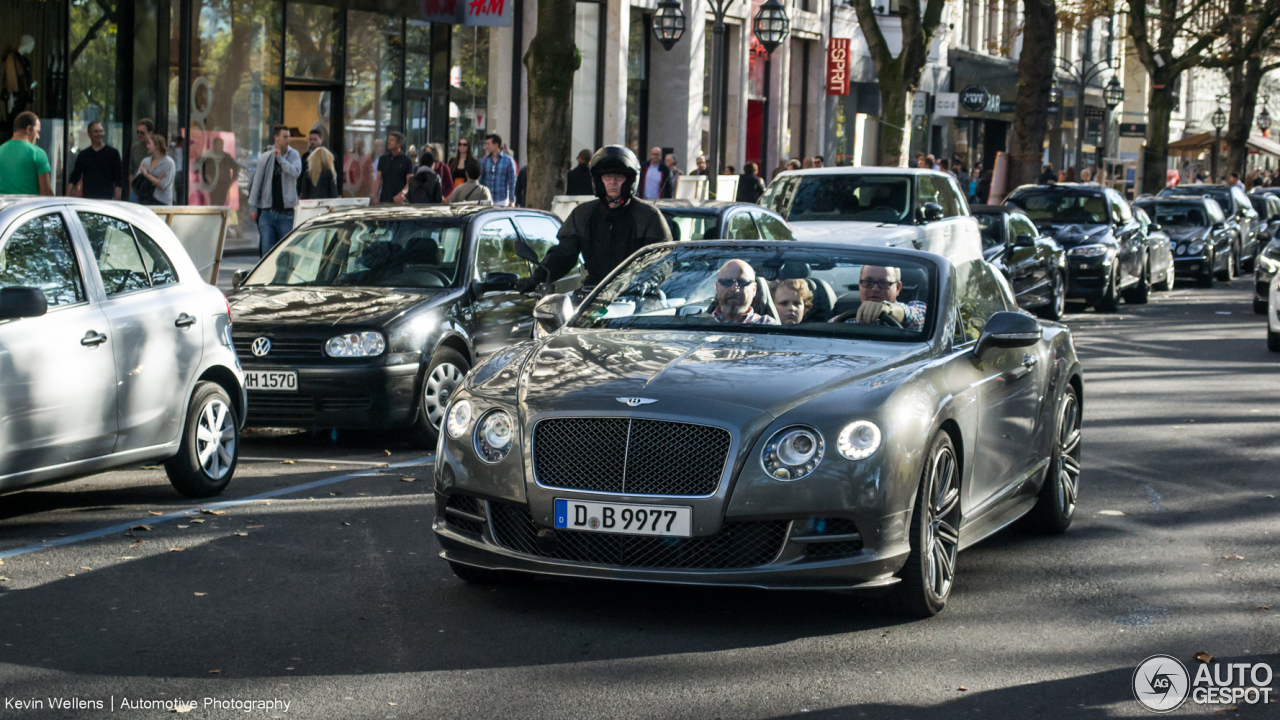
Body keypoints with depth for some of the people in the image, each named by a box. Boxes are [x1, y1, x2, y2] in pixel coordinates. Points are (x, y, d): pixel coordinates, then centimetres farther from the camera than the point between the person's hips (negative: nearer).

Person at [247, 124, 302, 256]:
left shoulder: (294, 155, 5)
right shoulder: (265, 157, 4)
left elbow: (296, 171, -15)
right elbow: (256, 183, 6)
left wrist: (280, 159, -15)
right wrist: (252, 207, 2)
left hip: (286, 211, 0)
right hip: (267, 211, 0)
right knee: (267, 248, -4)